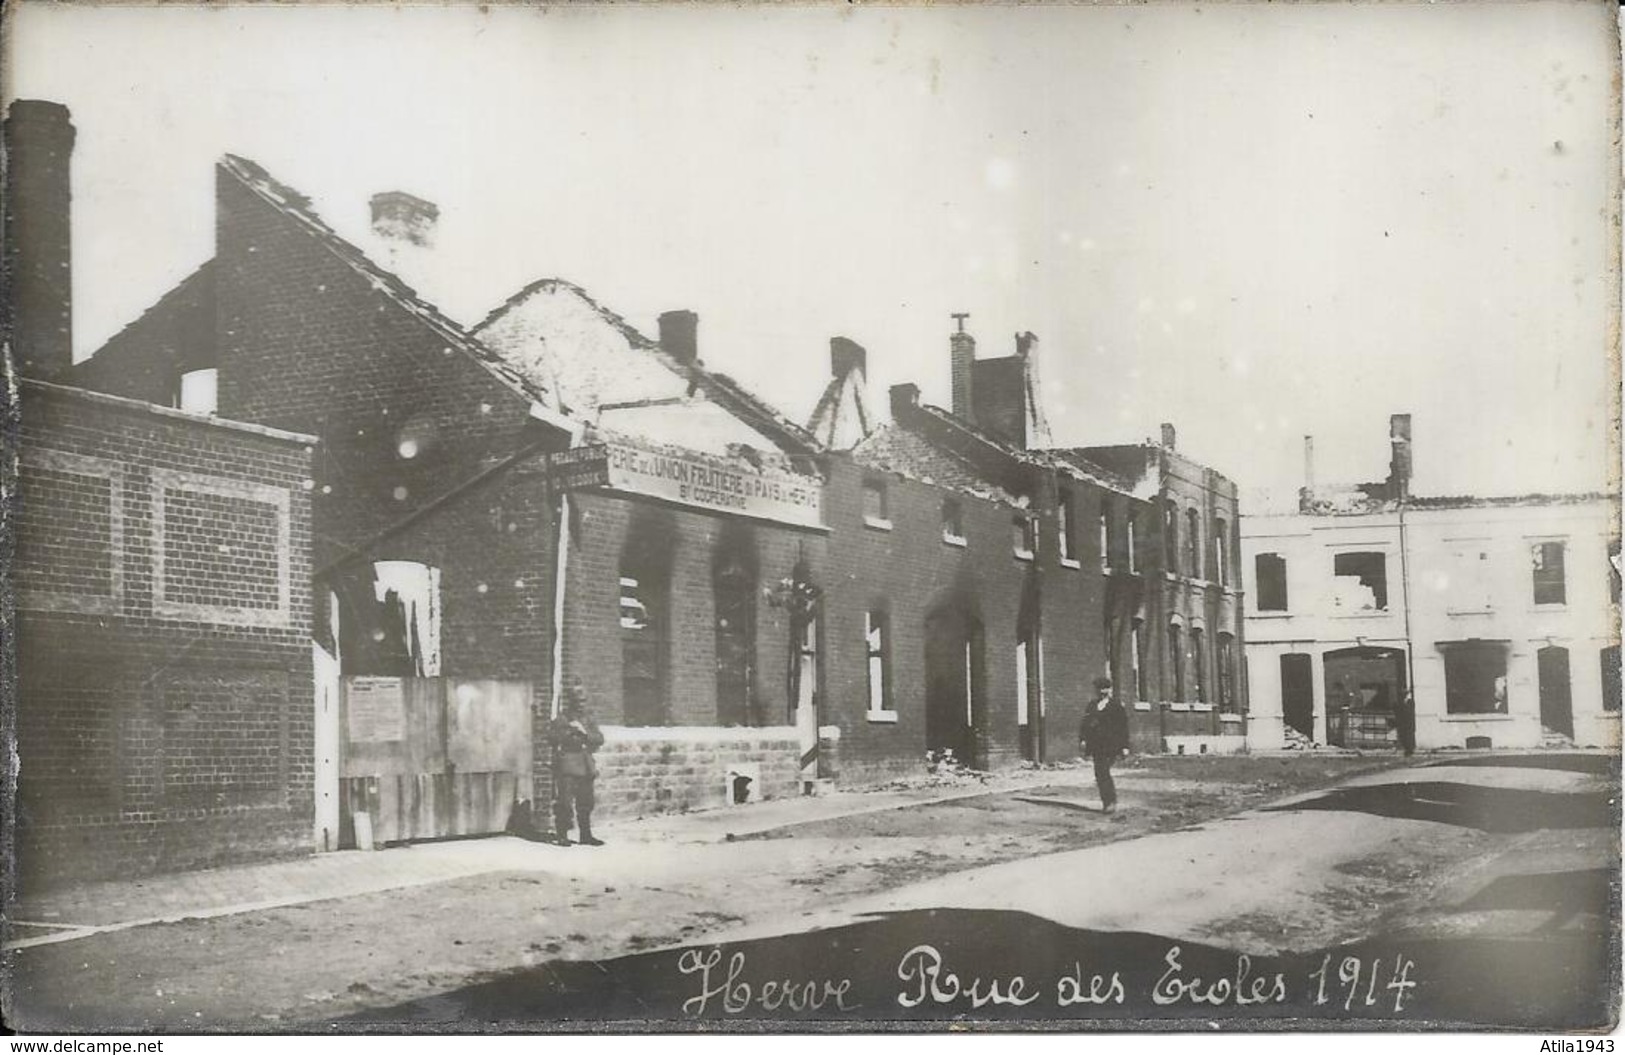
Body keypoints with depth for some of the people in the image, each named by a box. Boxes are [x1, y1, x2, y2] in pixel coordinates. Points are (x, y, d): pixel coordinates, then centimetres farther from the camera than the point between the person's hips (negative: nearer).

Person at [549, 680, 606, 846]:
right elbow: (551, 737, -9)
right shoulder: (561, 719, 0)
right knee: (565, 803, -8)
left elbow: (599, 739, 5)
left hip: (586, 766, 5)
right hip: (567, 765, -5)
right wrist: (569, 732, -18)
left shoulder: (588, 720, 14)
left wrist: (585, 732, -11)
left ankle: (586, 835, 17)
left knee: (586, 803, 9)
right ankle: (562, 835, -2)